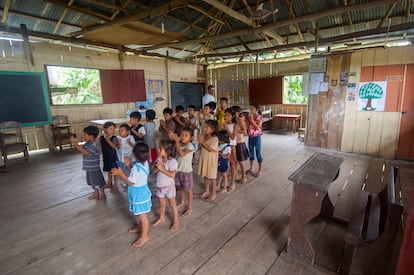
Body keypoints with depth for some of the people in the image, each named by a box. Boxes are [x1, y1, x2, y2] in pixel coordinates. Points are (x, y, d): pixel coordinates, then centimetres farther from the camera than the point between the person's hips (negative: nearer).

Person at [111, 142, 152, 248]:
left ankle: (144, 236, 24)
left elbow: (131, 182, -23)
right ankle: (140, 227, 49)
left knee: (142, 215, 7)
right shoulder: (145, 163, -5)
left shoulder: (136, 167, -32)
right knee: (139, 214, 28)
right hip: (142, 191, 9)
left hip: (139, 194, -9)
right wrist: (129, 165, 4)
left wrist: (121, 174, -19)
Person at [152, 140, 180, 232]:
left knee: (172, 204, 10)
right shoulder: (159, 159, -5)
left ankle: (176, 222, 25)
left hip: (169, 186, -6)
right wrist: (157, 168, -22)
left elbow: (172, 175, -29)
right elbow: (154, 171, -1)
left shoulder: (173, 161, -23)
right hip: (160, 186, 6)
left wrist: (162, 168, -29)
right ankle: (161, 218, 46)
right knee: (162, 203, 24)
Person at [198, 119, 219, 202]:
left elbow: (211, 149, -28)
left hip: (211, 160, -6)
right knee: (205, 175, 18)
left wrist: (202, 142, -29)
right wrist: (200, 143, -15)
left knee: (212, 177, 8)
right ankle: (206, 191, 37)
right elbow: (201, 146, 7)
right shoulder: (203, 136, -1)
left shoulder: (215, 139, -19)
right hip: (204, 158, 6)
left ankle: (213, 193, 25)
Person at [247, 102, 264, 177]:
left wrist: (252, 120, -26)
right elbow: (246, 126, 5)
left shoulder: (260, 117, -12)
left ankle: (260, 170, 15)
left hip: (257, 137, -6)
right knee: (251, 153, 14)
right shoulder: (250, 117, 5)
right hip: (250, 137, 6)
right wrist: (247, 120, -8)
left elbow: (258, 127, -25)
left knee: (258, 153, 2)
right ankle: (251, 168, 29)